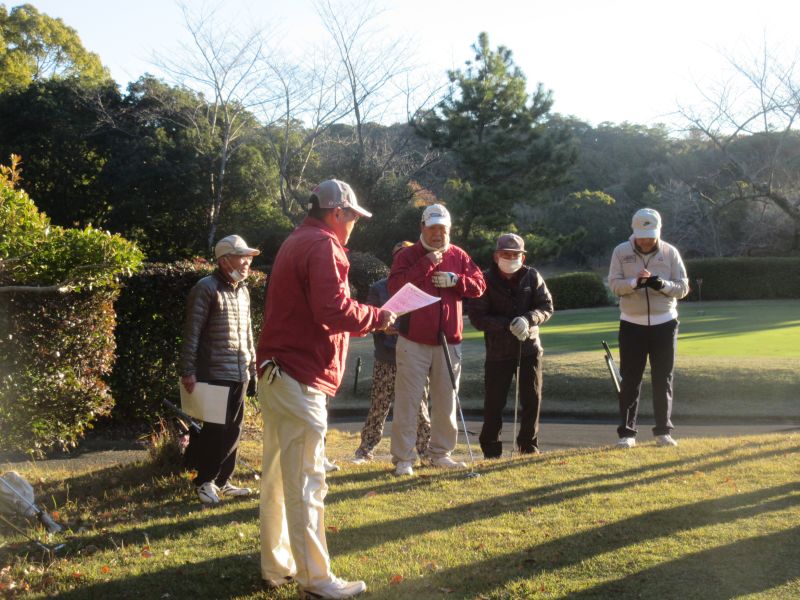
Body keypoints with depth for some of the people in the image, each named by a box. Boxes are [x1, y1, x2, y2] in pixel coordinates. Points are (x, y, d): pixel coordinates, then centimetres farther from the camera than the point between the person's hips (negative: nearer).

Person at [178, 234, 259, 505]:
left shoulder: (243, 290, 14)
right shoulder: (207, 288, -10)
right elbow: (191, 332, -12)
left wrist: (253, 365, 18)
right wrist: (188, 371, -17)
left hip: (240, 374, 7)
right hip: (215, 374, -7)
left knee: (233, 431, 11)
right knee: (214, 430, -2)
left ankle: (223, 480, 22)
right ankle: (204, 482, 13)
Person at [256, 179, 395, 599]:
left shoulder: (295, 242, 19)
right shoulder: (322, 246, -12)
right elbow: (333, 310, -23)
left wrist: (365, 320, 13)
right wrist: (378, 317, -8)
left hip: (275, 372, 10)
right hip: (300, 378, -10)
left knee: (278, 476, 14)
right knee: (307, 483, -6)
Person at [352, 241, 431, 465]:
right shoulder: (379, 288, 5)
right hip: (386, 360, -1)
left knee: (420, 406, 4)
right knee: (379, 407, 3)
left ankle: (426, 448, 16)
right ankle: (365, 449, 14)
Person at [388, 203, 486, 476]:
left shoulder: (459, 256, 9)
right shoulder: (407, 255, -2)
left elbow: (479, 285, 4)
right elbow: (395, 286, -17)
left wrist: (455, 280, -13)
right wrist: (426, 264, -20)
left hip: (449, 341, 4)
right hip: (413, 342, -4)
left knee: (446, 401, 11)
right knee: (408, 401, -4)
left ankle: (440, 453, 24)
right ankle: (403, 458, 2)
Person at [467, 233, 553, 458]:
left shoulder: (532, 276, -1)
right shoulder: (485, 281, -9)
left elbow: (547, 307, 0)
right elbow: (476, 317, -11)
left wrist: (528, 319, -21)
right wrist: (507, 325, -22)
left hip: (530, 348, 3)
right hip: (498, 351, -2)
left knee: (532, 399, 7)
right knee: (494, 402, 1)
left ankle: (529, 444, 24)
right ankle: (490, 448, 16)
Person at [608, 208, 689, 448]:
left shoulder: (670, 252, 0)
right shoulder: (621, 252, -1)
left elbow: (683, 287, -2)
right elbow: (614, 284, -8)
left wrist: (662, 285, -22)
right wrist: (635, 282, -27)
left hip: (664, 323, 1)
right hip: (632, 324, -1)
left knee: (663, 379, 7)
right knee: (630, 380, 1)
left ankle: (663, 431, 16)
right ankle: (626, 432, 6)